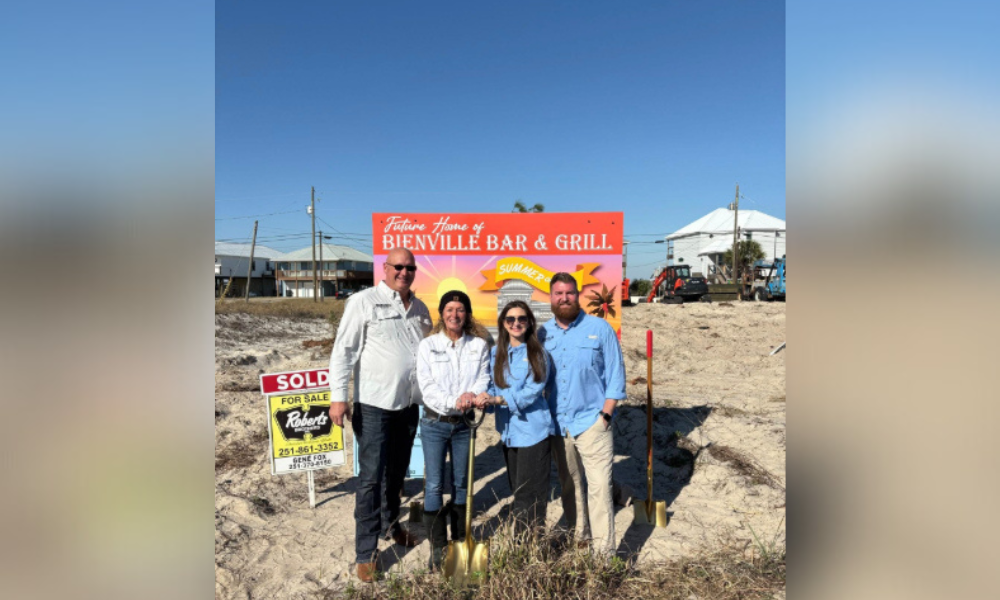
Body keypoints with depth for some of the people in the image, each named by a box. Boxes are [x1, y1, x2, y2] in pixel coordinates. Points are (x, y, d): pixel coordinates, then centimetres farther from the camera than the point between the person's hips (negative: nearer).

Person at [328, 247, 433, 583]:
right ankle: (366, 552, 15)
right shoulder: (363, 302, -8)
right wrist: (338, 397, -16)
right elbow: (343, 351, -11)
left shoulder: (420, 308, 9)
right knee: (371, 477, 1)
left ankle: (390, 523, 42)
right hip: (374, 406, -5)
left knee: (397, 472, 20)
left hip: (410, 405, 6)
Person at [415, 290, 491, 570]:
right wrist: (453, 401, -24)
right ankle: (438, 548, 14)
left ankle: (460, 541, 30)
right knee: (434, 485, 0)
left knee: (462, 482, 14)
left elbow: (484, 379, -5)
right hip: (435, 423, -2)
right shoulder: (428, 345, -3)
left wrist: (473, 394, -26)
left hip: (464, 423, 2)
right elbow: (427, 387, -10)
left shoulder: (479, 345, 2)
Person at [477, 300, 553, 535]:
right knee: (517, 492, 15)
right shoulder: (496, 353, 9)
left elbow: (533, 390, -14)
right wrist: (486, 399, -15)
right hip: (508, 431, 5)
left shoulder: (537, 353, -5)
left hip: (533, 430, -5)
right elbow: (493, 386, 8)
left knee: (529, 494, -4)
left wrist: (499, 399, -23)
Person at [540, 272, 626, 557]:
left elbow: (616, 373, -2)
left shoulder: (600, 328, -3)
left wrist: (606, 414, -9)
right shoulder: (543, 333, 7)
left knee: (599, 486, -4)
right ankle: (578, 540, 31)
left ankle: (604, 552, 7)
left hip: (591, 421, -4)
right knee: (569, 486, 15)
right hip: (557, 423, 4)